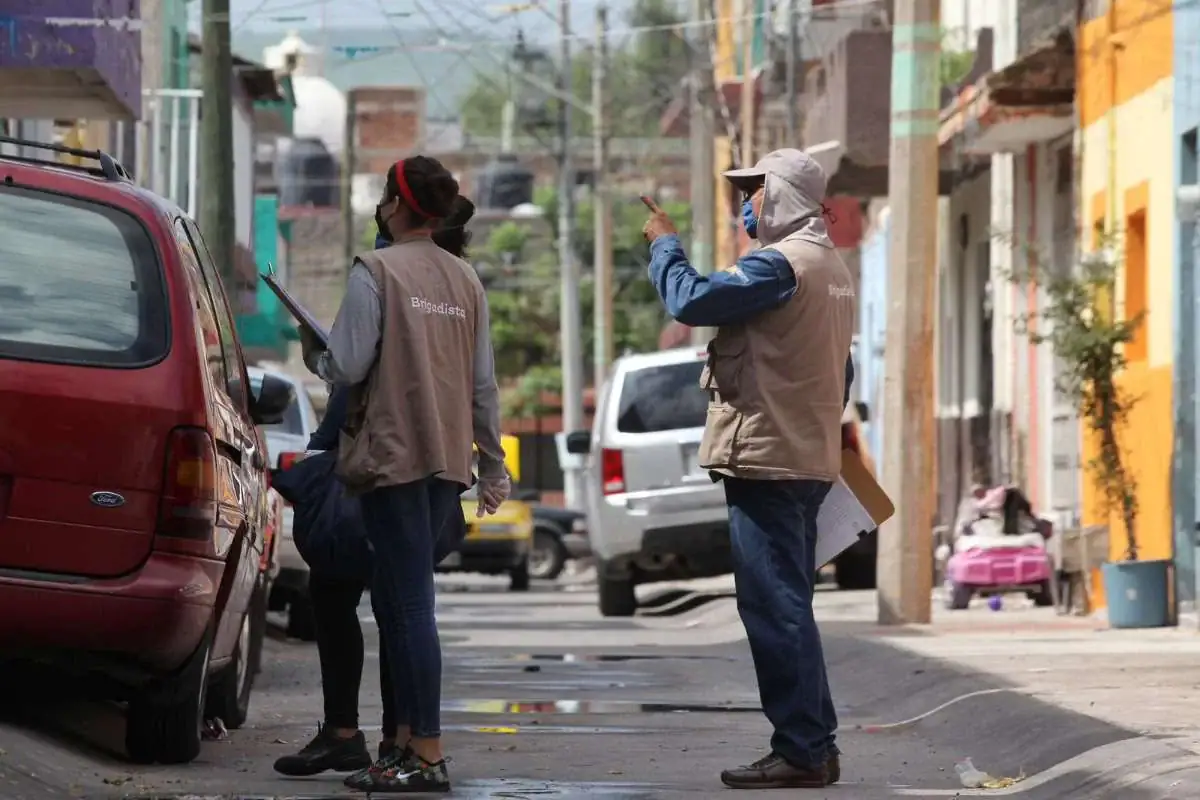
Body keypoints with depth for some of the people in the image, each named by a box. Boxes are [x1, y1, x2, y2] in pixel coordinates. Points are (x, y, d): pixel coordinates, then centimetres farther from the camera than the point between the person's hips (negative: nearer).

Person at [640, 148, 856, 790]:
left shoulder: (781, 264, -15)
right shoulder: (832, 269, 18)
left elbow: (689, 301, -21)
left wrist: (664, 243, -4)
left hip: (766, 460, -10)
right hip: (810, 459, 10)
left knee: (774, 607, -8)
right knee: (787, 607, 15)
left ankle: (801, 751, -9)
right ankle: (811, 745, 16)